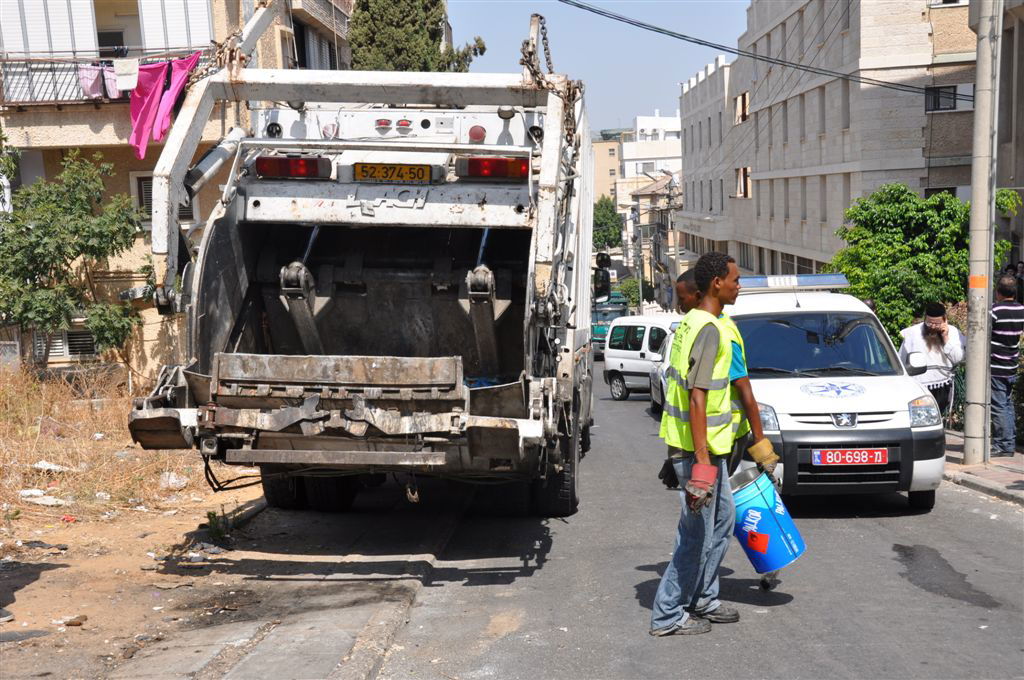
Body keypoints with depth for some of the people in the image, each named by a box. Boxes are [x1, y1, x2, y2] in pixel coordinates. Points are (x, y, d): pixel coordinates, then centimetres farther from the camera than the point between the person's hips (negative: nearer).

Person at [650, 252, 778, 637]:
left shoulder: (692, 322, 11)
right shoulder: (709, 329, -20)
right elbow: (697, 398, -25)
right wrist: (702, 460, -26)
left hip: (709, 446, 10)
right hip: (699, 447, -10)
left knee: (722, 518, 19)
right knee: (698, 533, -1)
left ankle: (703, 600, 29)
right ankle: (668, 616, 9)